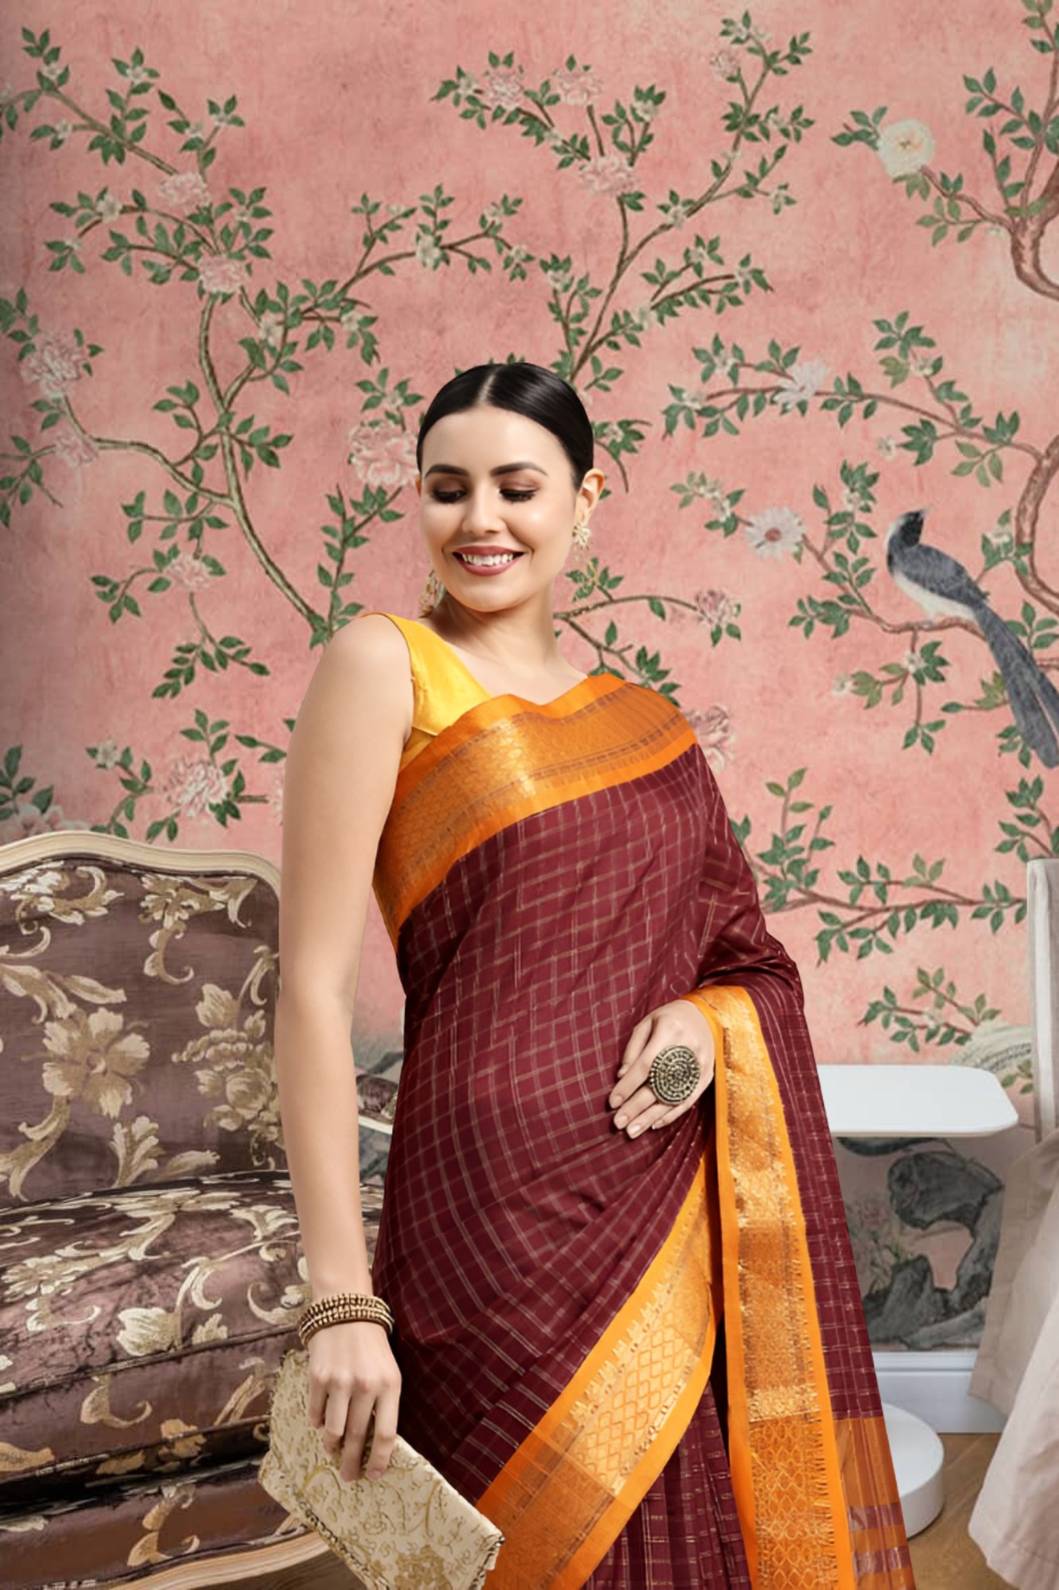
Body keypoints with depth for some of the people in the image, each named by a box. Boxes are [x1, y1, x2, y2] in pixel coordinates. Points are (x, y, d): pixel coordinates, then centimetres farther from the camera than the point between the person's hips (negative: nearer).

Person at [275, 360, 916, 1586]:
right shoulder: (386, 665, -5)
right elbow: (313, 988, -11)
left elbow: (730, 945, 18)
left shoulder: (635, 708, 11)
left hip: (676, 1208, 6)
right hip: (508, 1204, -5)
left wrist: (707, 1018, -6)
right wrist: (343, 1298, -16)